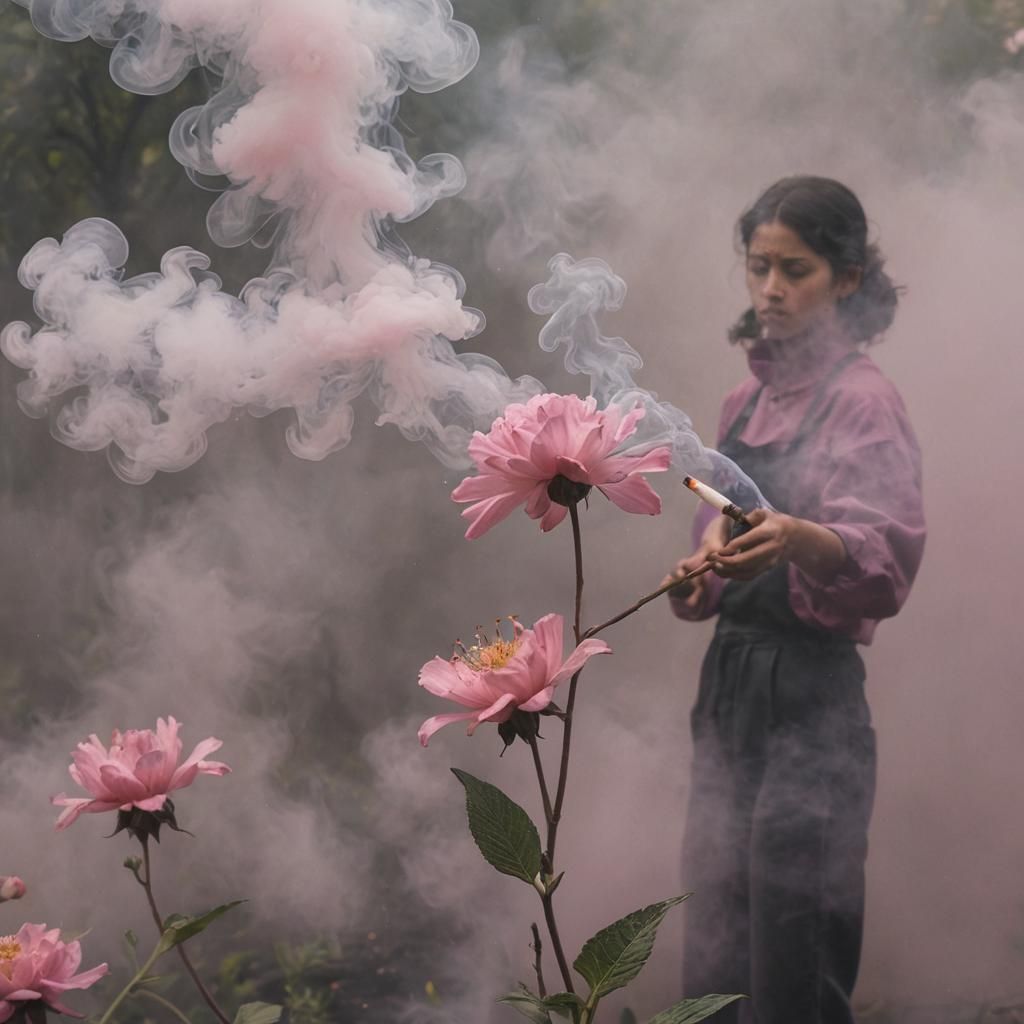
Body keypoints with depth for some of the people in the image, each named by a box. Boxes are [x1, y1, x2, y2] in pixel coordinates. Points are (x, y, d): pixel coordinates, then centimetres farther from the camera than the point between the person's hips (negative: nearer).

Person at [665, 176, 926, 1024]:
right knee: (715, 954, 10)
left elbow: (888, 547, -23)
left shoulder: (862, 399, -7)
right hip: (730, 677, 7)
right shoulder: (746, 402, 15)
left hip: (811, 692, -7)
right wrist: (702, 577, 2)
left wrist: (800, 538, -43)